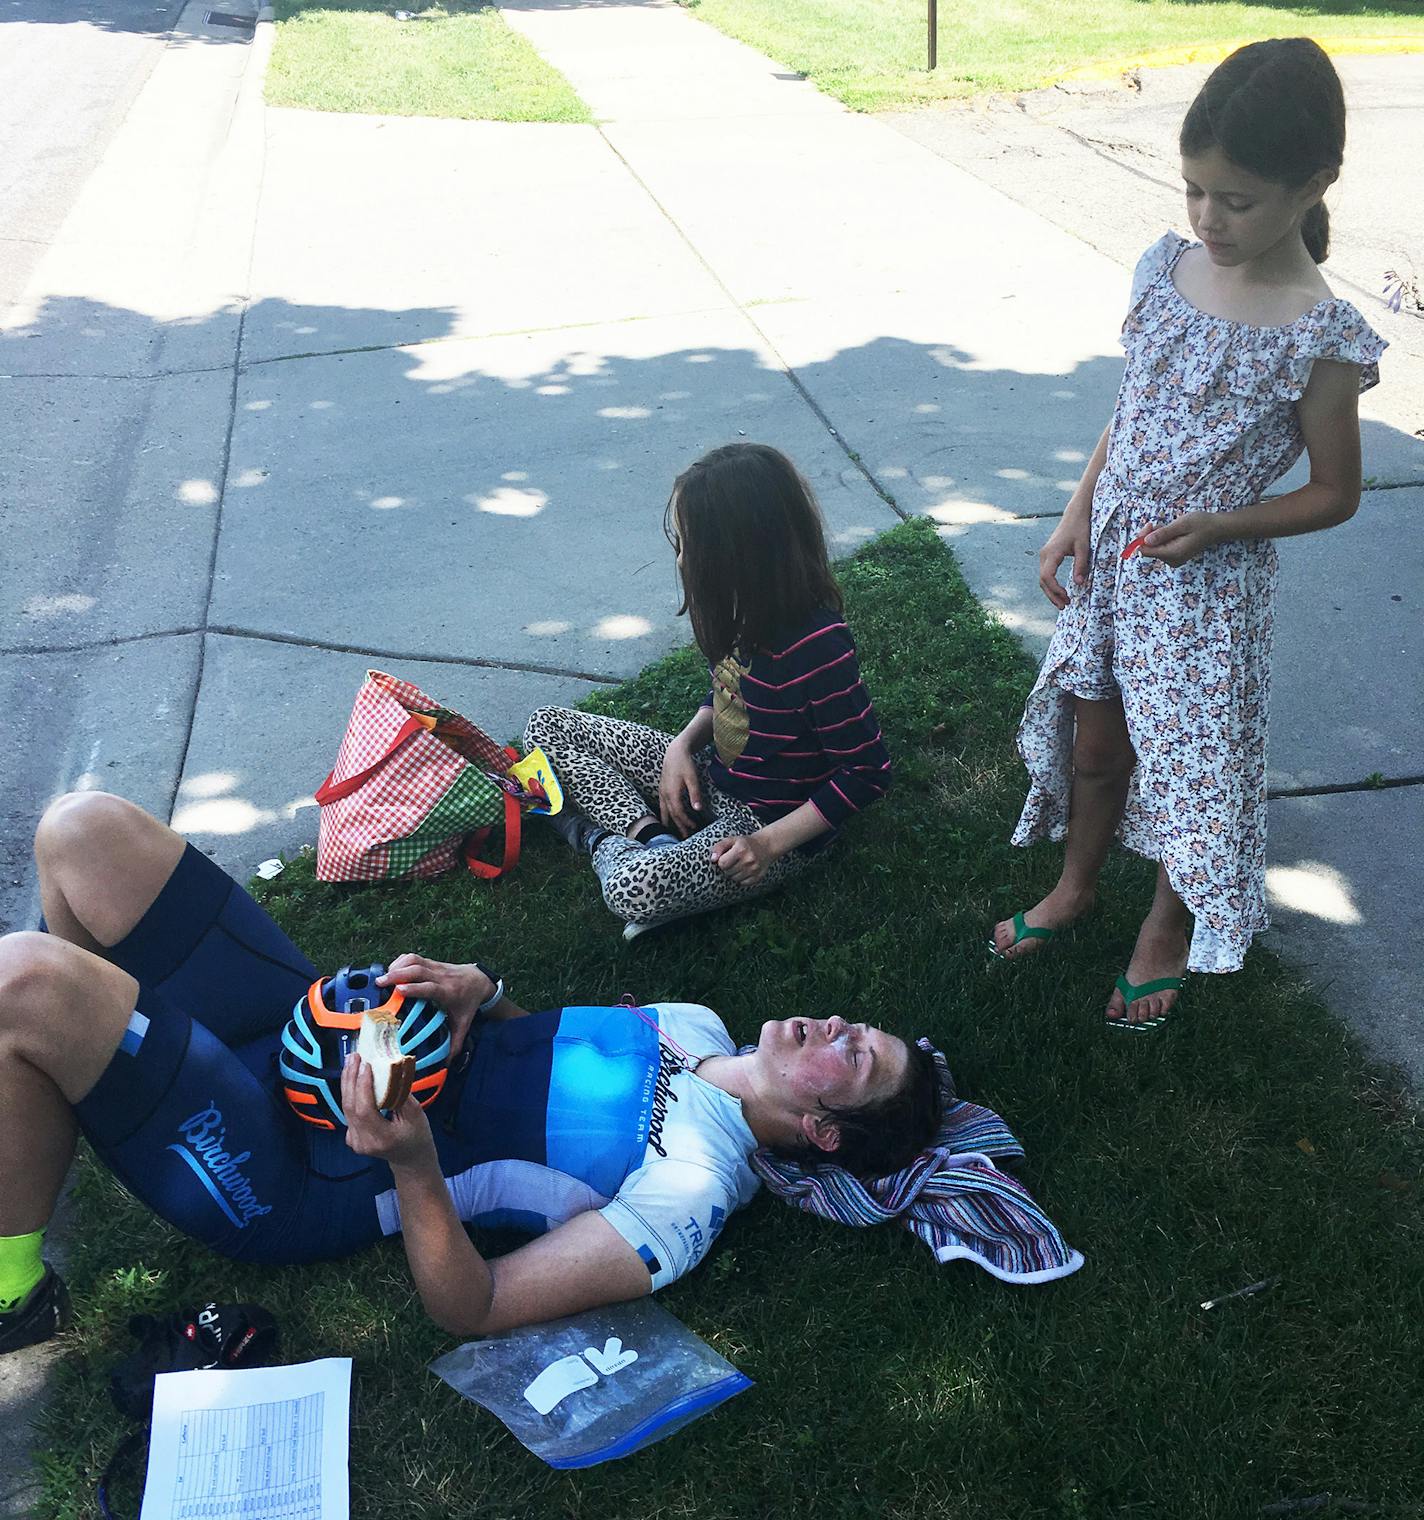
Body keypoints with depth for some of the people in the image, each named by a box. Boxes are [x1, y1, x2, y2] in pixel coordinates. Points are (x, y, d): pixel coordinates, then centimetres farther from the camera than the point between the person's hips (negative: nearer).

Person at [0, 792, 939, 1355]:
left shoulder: (689, 1197, -18)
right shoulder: (697, 1028, 5)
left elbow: (474, 1311, -20)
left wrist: (410, 1162, -36)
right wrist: (477, 991, -7)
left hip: (287, 1180, -7)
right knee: (85, 830, -2)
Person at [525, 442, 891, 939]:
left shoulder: (817, 646, -30)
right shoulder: (745, 609, -7)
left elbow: (866, 772, -22)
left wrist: (770, 843, -23)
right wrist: (683, 745, -5)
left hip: (772, 823, -8)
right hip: (711, 776, 9)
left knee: (635, 888, -35)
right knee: (547, 726, 4)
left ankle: (603, 837, -2)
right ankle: (649, 833, -11)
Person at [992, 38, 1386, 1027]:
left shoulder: (1319, 337, -17)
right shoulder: (1169, 268, -2)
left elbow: (1335, 494, -8)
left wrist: (1215, 525, -21)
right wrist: (1076, 520, 0)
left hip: (1209, 582, -5)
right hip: (1110, 556, 5)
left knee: (1192, 762, 10)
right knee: (1094, 741, 19)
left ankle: (1168, 928, 36)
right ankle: (1076, 886, 44)